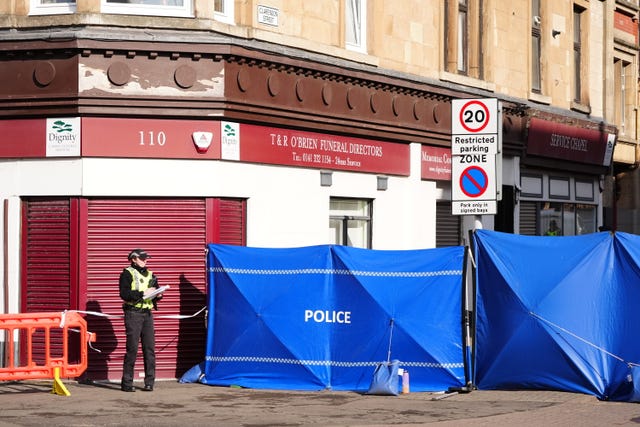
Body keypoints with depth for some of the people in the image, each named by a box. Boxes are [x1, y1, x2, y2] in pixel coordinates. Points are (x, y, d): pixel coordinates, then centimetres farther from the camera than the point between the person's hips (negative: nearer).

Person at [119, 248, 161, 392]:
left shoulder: (150, 275, 20)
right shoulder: (127, 274, 0)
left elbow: (156, 293, 22)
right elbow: (124, 293, -12)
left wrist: (158, 295, 0)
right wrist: (140, 294, -22)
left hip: (147, 314, 6)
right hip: (133, 313, -6)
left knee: (149, 348, 2)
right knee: (132, 348, -7)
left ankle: (149, 382, 7)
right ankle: (127, 383, -1)